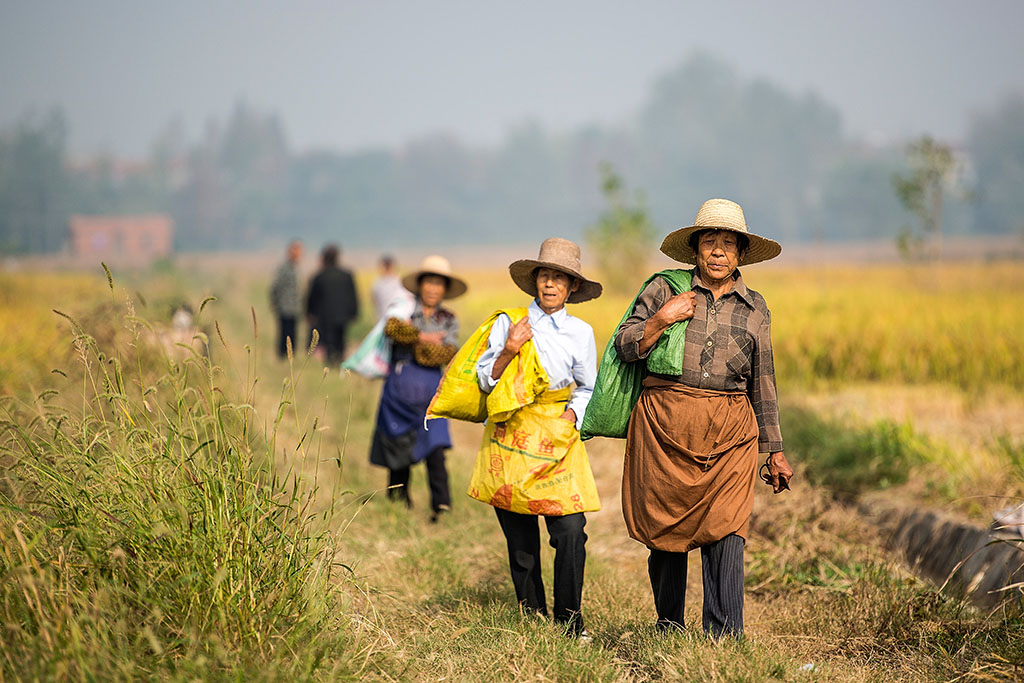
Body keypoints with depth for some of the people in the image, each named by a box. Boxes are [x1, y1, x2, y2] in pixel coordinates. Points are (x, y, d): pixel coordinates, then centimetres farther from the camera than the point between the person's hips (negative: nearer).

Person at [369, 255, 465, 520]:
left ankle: (441, 503, -21)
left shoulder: (449, 320, 11)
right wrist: (423, 337, -18)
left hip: (431, 389, 0)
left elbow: (448, 354, -4)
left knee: (434, 444, -14)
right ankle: (398, 494, 28)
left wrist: (412, 340, -9)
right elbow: (391, 328, -17)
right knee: (399, 444, 7)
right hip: (399, 386, 0)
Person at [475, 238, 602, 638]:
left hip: (558, 436, 0)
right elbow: (486, 380, 4)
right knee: (520, 539, 1)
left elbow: (588, 389, 17)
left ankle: (569, 620, 0)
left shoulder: (580, 333, 7)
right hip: (510, 435, 0)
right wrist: (508, 350, -12)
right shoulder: (508, 323, 4)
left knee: (570, 530, -12)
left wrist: (571, 415, -1)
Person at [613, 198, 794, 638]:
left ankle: (725, 637, -13)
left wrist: (775, 450, 17)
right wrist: (661, 319, -11)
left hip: (730, 433, 1)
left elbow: (762, 383, 18)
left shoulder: (755, 308, 13)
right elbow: (626, 347, 5)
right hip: (665, 423, -1)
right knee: (666, 528, 5)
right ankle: (668, 627, 22)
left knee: (726, 530, -12)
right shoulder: (665, 290, 6)